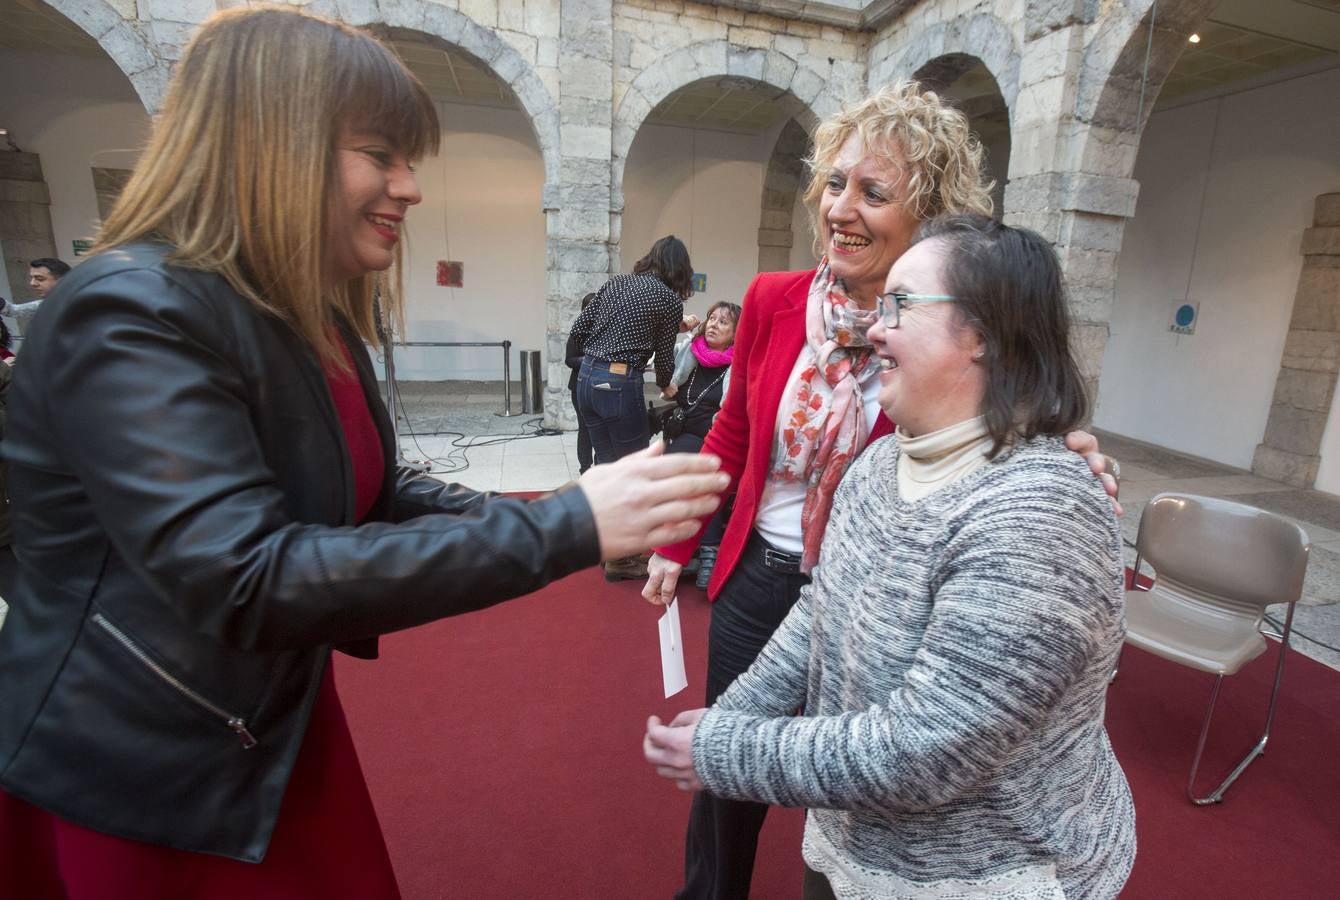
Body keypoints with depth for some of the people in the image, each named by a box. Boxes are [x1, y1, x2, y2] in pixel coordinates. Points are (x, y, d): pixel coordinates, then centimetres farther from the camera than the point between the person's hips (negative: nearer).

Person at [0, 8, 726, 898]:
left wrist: (558, 513, -10)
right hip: (141, 780, -7)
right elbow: (245, 581, -34)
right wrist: (562, 528, -36)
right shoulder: (132, 317, -25)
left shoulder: (311, 318, 2)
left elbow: (372, 494, 4)